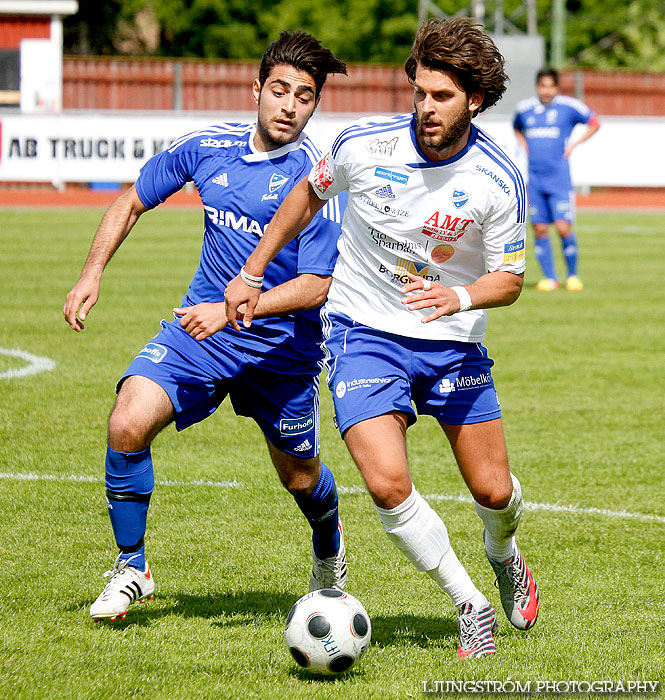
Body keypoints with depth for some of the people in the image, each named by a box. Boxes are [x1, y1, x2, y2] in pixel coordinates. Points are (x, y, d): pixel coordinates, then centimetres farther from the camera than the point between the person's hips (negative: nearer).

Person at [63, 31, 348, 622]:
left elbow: (315, 285, -21)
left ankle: (329, 552, 51)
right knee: (128, 423, -21)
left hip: (281, 345, -2)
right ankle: (131, 569, -3)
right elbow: (132, 202, 12)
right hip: (199, 325, 2)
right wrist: (92, 274, 0)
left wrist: (231, 310, -31)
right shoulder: (208, 148, -4)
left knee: (300, 478, 13)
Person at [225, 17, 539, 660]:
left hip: (452, 339, 1)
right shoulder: (363, 144, -15)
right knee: (387, 483, -20)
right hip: (363, 332, -1)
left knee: (493, 491, 5)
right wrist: (252, 273, 11)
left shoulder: (498, 181, -15)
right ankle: (470, 606, 0)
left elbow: (510, 278, -4)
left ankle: (504, 558, 44)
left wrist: (459, 297, -26)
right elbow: (309, 195, 7)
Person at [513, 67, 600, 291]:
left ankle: (572, 275, 6)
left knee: (563, 228, -10)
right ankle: (549, 278, 8)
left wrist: (573, 145, -1)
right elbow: (517, 128, 30)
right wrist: (525, 146, 11)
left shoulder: (569, 106, -3)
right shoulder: (524, 108, 8)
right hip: (535, 178, 3)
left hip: (559, 177, -3)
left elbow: (594, 123, 9)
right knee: (539, 229, 0)